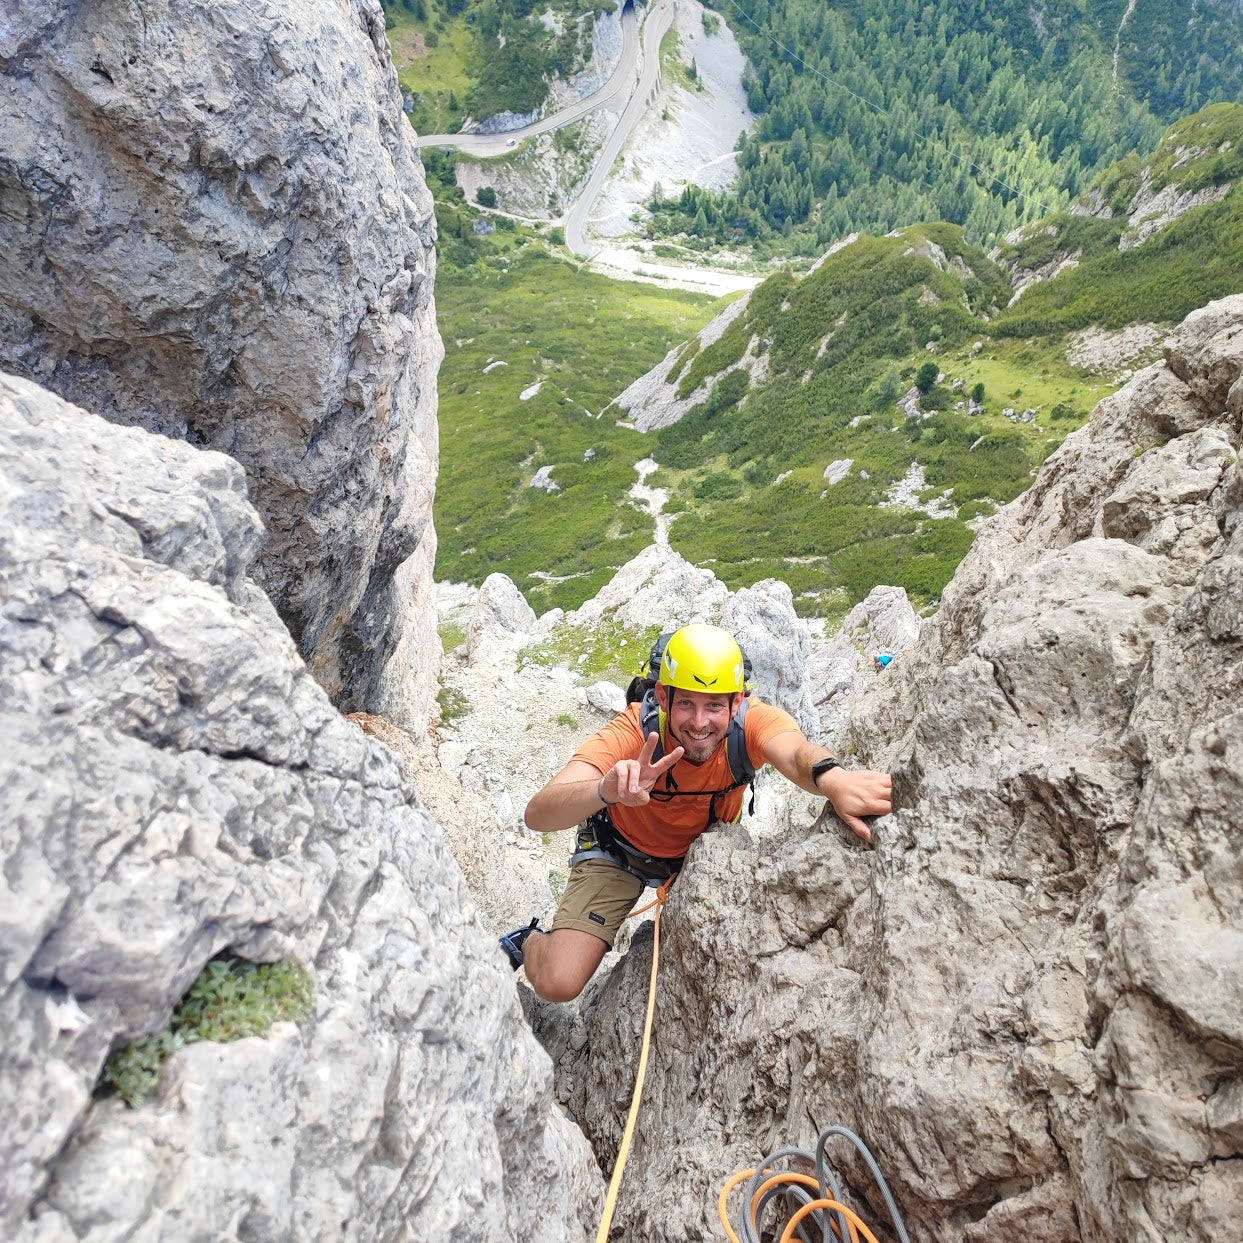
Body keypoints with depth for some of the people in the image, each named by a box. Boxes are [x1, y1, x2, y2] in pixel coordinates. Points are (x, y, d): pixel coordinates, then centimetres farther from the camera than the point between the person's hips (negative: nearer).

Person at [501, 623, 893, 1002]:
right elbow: (537, 815, -45)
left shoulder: (751, 722, -30)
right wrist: (607, 789, -66)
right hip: (621, 852, -3)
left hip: (704, 849, 4)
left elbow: (796, 752, -54)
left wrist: (832, 778, -77)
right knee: (559, 983, -16)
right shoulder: (635, 731, -35)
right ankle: (530, 942, 19)